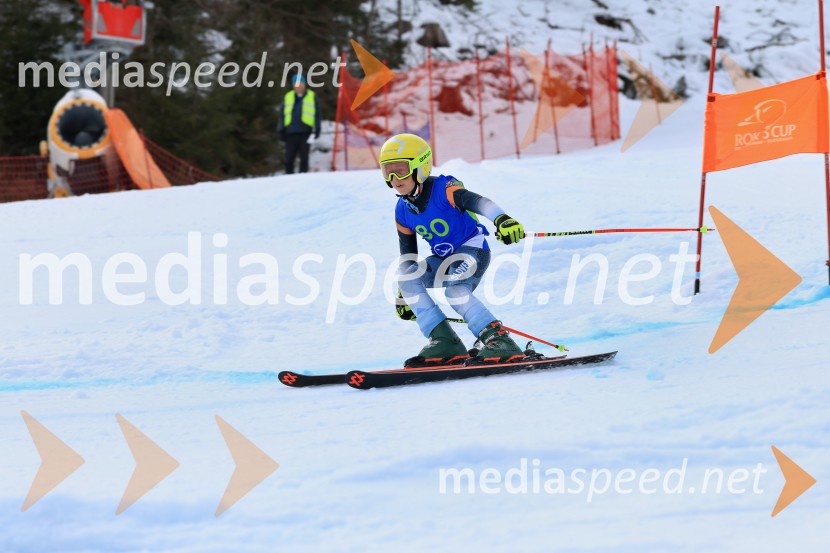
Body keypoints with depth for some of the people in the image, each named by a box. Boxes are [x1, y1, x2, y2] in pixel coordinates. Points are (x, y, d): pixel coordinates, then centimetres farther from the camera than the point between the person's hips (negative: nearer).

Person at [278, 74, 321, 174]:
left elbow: (317, 114, 7)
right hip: (291, 132, 2)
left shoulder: (312, 97, 7)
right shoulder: (288, 97, 11)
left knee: (304, 158, 3)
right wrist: (281, 130, 5)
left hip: (305, 132, -2)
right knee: (289, 158, 1)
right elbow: (282, 114, 12)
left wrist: (317, 129, 0)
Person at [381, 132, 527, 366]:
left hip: (473, 249, -8)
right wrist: (403, 293, 13)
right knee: (406, 277, -15)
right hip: (444, 258, 8)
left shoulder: (443, 189, -22)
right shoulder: (402, 211, 1)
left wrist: (501, 219, -61)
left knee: (455, 290, -32)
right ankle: (444, 340, -14)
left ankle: (499, 340, -27)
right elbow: (408, 253, 11)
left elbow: (476, 201, -41)